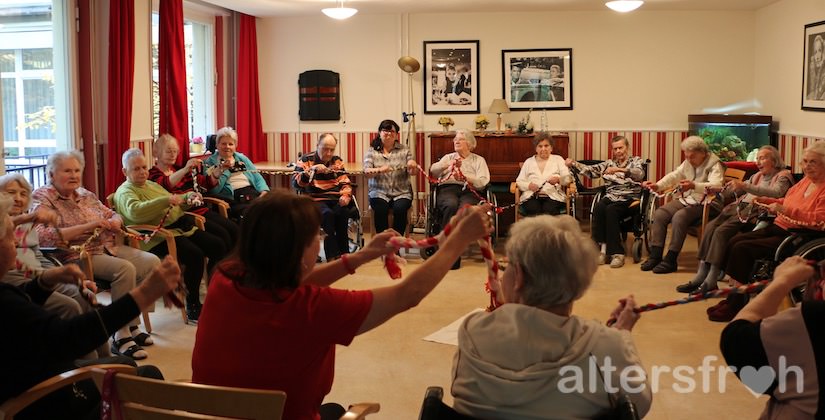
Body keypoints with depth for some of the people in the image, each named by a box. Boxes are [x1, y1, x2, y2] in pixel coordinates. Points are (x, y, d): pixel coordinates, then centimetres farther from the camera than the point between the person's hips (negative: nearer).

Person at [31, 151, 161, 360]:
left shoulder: (85, 194, 16)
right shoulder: (43, 198, -4)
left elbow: (113, 215, 22)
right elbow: (43, 236, -20)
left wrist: (114, 222, -5)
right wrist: (87, 226, -23)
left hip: (109, 247, 7)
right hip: (78, 256, -7)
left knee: (151, 261, -12)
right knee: (125, 268, -30)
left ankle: (132, 325, -2)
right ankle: (121, 338, -21)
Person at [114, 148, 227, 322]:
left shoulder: (151, 185, 24)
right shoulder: (125, 192, -2)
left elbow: (176, 204, 34)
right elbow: (134, 211, -25)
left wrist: (188, 197, 13)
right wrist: (166, 200, -27)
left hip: (181, 228, 9)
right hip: (158, 238, -9)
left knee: (218, 246, -6)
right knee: (195, 255, -30)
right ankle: (193, 307, -16)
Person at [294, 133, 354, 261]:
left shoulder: (337, 161, 15)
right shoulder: (306, 160, 4)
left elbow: (345, 183, 11)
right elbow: (296, 183, -9)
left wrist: (346, 196, -11)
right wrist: (312, 170, -23)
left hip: (336, 200, 3)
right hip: (315, 200, -3)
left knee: (343, 212, -31)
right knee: (328, 213, -35)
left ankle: (342, 254, -19)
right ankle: (333, 255, -29)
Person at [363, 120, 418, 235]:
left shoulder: (404, 149, 12)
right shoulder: (372, 151, 7)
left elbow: (411, 172, 6)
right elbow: (367, 172, -6)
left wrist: (413, 166, -19)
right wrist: (379, 170, -28)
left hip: (401, 192, 1)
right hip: (379, 192, -1)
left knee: (400, 209, -29)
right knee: (380, 210, -31)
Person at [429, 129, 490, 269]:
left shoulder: (479, 160, 22)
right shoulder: (448, 157, 28)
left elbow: (483, 182, 3)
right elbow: (433, 170, 7)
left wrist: (465, 177, -14)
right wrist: (448, 165, -11)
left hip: (470, 191, -1)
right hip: (448, 189, 1)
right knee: (451, 205, -36)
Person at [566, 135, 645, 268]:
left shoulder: (636, 161, 10)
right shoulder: (609, 163, 22)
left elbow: (639, 174, -14)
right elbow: (591, 170, 9)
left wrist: (619, 169, -29)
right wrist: (574, 164, -6)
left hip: (629, 198, -3)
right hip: (610, 196, 3)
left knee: (610, 210, -34)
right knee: (598, 207, -31)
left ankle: (616, 253, -32)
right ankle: (602, 248, -31)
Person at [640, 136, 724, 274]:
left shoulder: (714, 164, -11)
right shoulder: (688, 163, 13)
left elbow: (716, 185, -27)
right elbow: (674, 176, 14)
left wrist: (694, 186, -44)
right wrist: (657, 186, -6)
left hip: (703, 203, -8)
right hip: (686, 200, 8)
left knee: (679, 217, -31)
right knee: (659, 214, -12)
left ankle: (671, 260, -25)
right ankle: (655, 256, -12)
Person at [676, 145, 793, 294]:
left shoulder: (783, 176, 8)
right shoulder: (757, 176, 31)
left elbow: (776, 193, -14)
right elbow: (735, 191, 26)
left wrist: (745, 186, -23)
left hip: (755, 211, -7)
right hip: (739, 207, 7)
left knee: (722, 231, -28)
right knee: (710, 226, -19)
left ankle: (711, 280, -29)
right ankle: (701, 275, -23)